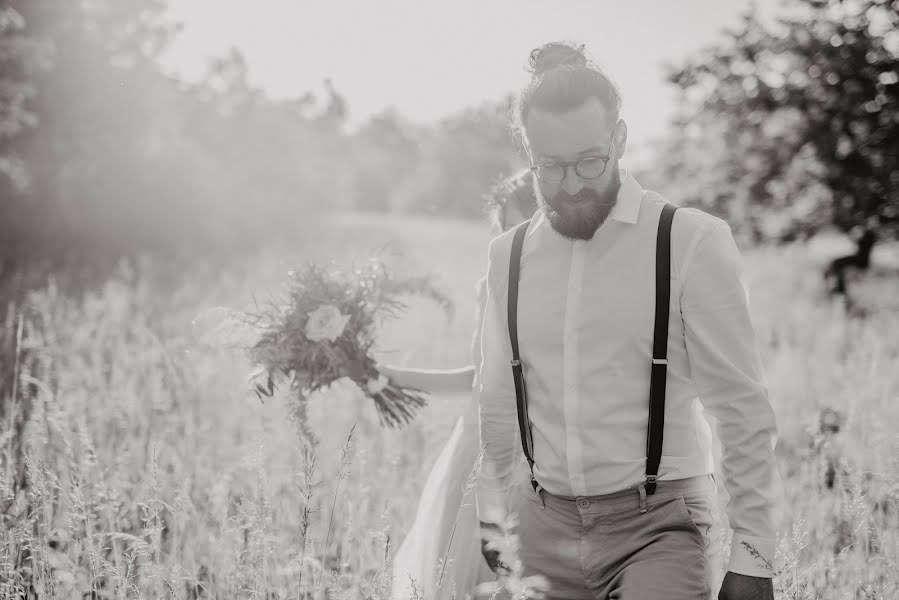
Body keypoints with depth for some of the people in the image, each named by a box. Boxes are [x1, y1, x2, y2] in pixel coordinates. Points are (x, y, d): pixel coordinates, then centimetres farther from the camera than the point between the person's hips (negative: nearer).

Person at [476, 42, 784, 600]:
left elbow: (745, 414, -5)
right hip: (547, 529, 4)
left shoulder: (694, 243, -6)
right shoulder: (508, 255, 9)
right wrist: (488, 524, 18)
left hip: (659, 529, -4)